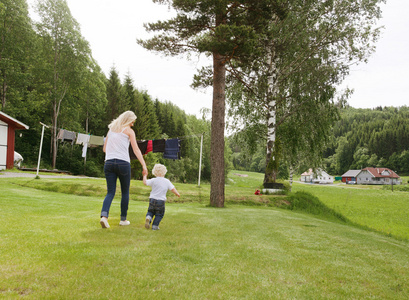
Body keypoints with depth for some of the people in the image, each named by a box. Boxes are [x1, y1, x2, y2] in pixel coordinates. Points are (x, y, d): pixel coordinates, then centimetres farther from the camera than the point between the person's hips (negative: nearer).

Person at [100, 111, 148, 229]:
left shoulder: (111, 129, 17)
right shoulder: (129, 131, 2)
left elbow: (105, 149, 20)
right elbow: (136, 149, -7)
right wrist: (144, 166, -11)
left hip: (109, 163, 4)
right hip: (123, 163, -4)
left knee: (110, 192, 5)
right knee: (125, 192, 12)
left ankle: (104, 216, -17)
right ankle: (123, 219, 18)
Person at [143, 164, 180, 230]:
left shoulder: (153, 180, -3)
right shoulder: (167, 181, 0)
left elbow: (145, 182, -2)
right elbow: (172, 189, 0)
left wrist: (144, 176, 13)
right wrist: (177, 194, 16)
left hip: (152, 199, 1)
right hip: (161, 201, -1)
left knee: (150, 211, 17)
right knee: (159, 214, 13)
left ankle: (148, 217, -13)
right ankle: (155, 226, 7)